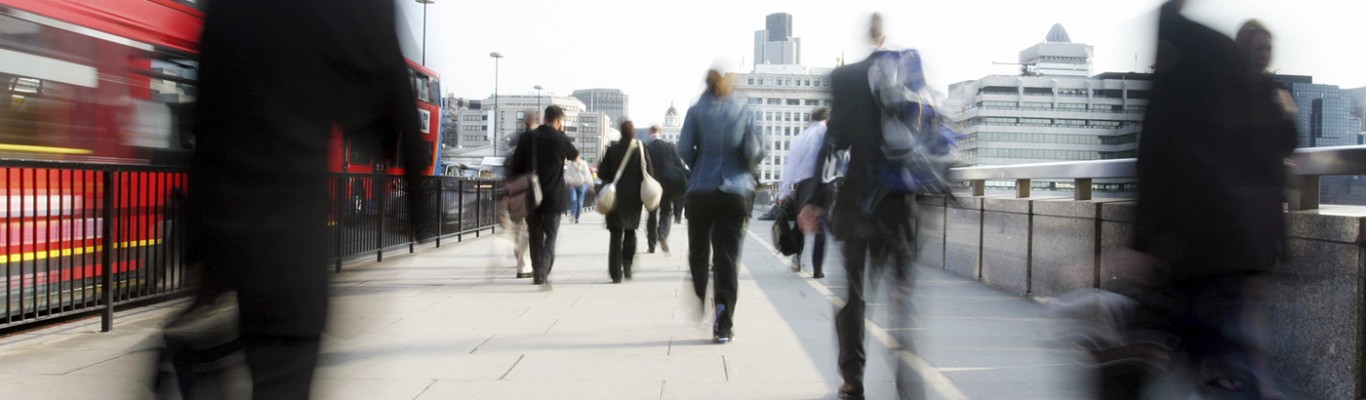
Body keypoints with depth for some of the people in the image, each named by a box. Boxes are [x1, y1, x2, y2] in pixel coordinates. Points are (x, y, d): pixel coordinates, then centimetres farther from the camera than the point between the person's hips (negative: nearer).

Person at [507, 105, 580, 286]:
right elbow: (575, 156, 14)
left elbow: (515, 167, 2)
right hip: (553, 197, -3)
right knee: (550, 236, 4)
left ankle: (537, 273, 19)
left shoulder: (527, 138, 0)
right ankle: (542, 273, -12)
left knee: (535, 236, 13)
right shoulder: (561, 139, -7)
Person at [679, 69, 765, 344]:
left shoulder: (697, 111, 0)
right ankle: (724, 326, -7)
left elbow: (684, 149, -5)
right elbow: (755, 152, -4)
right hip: (735, 193, 0)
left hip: (701, 191, 0)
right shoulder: (742, 112, 2)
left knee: (698, 253, 17)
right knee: (727, 259, 0)